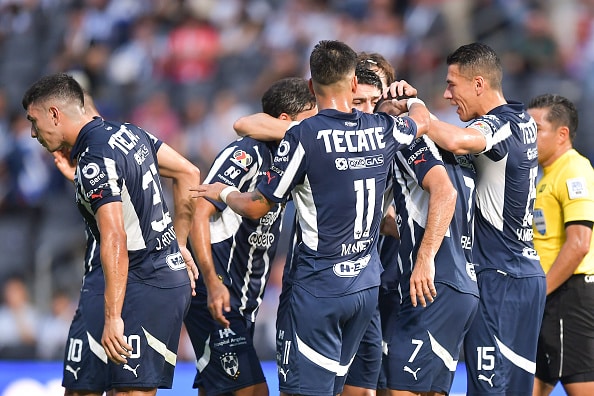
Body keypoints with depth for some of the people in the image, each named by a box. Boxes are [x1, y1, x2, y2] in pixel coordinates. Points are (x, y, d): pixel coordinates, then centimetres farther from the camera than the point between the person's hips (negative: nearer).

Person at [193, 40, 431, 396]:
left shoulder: (304, 136, -14)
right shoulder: (382, 130, 2)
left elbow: (257, 206, -7)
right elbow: (423, 120, 28)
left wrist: (223, 192, 14)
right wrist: (410, 102, 50)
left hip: (317, 289, -6)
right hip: (366, 286, 6)